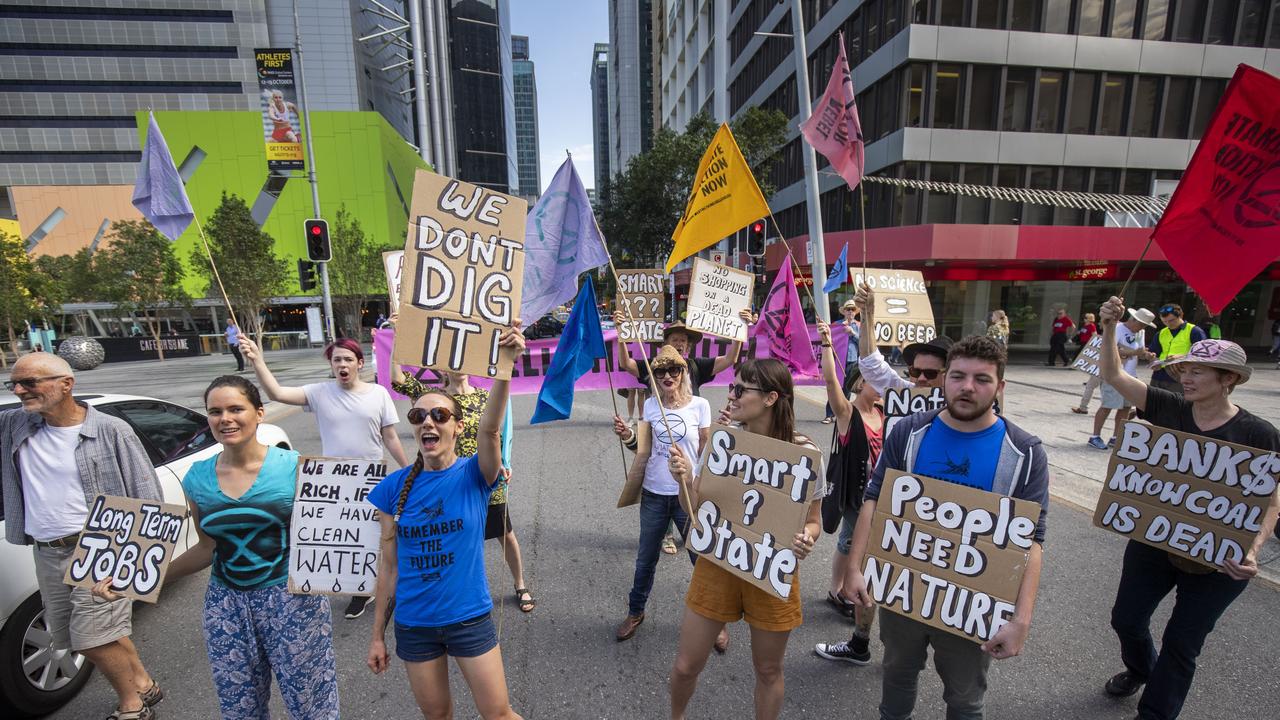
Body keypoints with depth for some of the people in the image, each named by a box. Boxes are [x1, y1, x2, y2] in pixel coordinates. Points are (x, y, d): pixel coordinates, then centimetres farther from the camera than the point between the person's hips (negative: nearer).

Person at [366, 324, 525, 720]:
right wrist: (377, 633, 6)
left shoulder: (474, 475, -14)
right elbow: (389, 563, 1)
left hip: (469, 617, -2)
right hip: (413, 624, 3)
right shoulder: (394, 487, -6)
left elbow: (490, 429, -35)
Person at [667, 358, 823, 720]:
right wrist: (685, 481, -22)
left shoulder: (804, 454, -15)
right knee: (686, 665, 14)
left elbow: (813, 521, -3)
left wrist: (806, 539, -25)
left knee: (768, 670, 19)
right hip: (717, 563, 2)